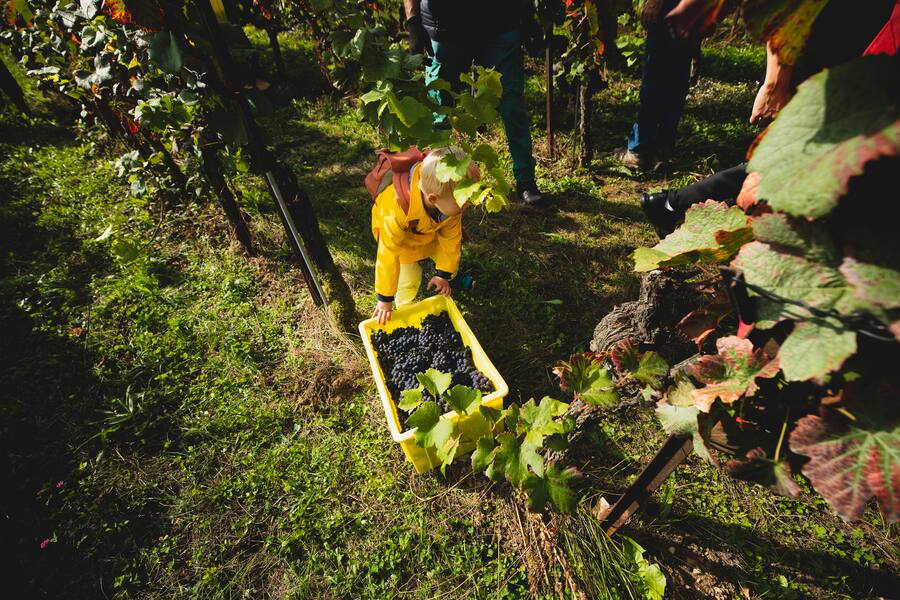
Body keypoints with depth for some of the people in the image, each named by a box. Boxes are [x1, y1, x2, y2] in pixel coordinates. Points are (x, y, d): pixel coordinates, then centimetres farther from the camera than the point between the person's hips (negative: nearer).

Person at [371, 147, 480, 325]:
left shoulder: (450, 200, -33)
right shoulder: (398, 211, -48)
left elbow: (451, 236, -17)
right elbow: (388, 256, -37)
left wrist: (443, 274, -11)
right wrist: (385, 300, -27)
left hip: (430, 231, 4)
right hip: (400, 236, -4)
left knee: (451, 263, 5)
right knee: (410, 278, -10)